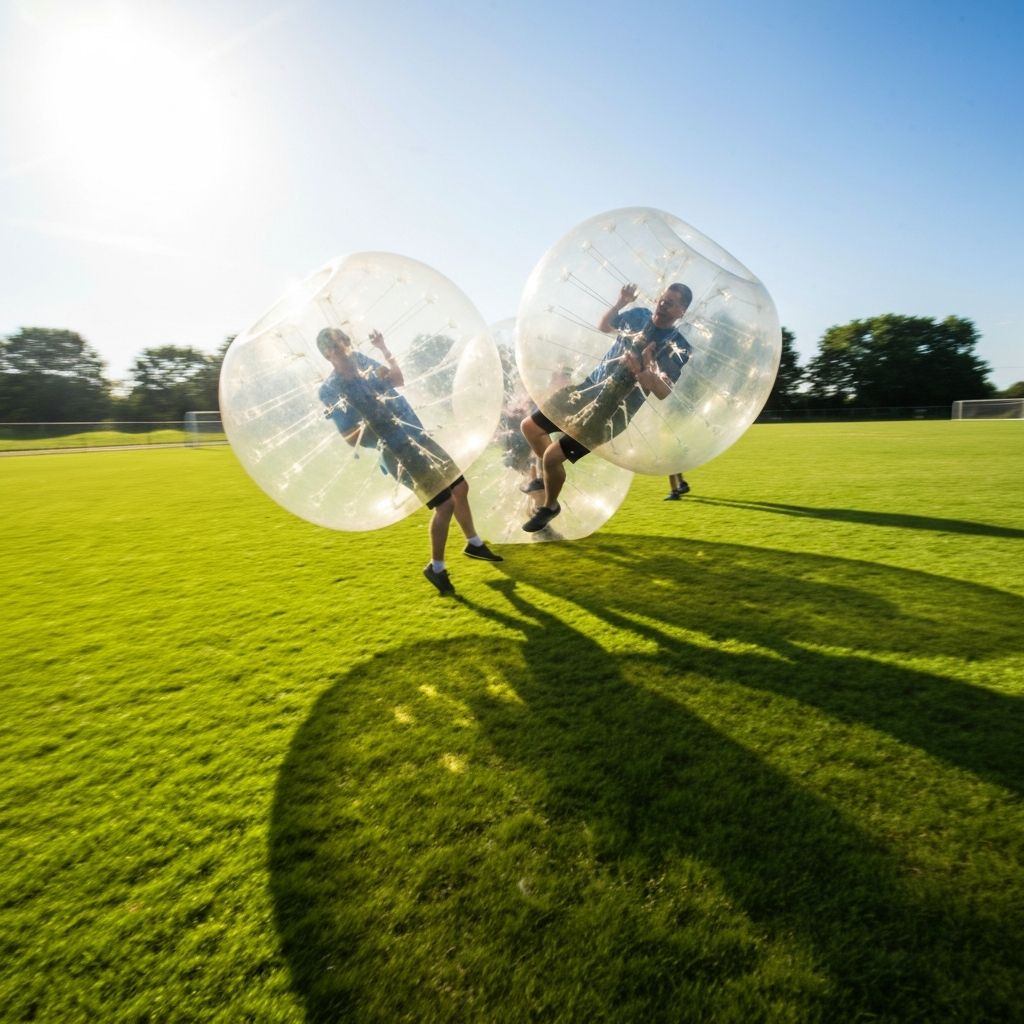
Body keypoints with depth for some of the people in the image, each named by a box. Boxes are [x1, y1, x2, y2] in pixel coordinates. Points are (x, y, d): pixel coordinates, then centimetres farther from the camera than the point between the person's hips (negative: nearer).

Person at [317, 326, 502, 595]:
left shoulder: (365, 363, 6)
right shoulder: (330, 390, -11)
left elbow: (399, 379, 23)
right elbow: (351, 439, -13)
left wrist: (384, 350, 11)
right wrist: (369, 423, -30)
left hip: (419, 436, 7)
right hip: (398, 451, -7)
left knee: (460, 487, 15)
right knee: (445, 503, -9)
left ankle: (474, 544, 36)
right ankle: (436, 567, 11)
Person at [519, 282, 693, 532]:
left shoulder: (679, 349, -14)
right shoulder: (638, 315, 4)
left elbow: (665, 394, -24)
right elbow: (603, 327, 21)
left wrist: (643, 372, -40)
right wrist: (620, 303, 5)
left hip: (612, 411, -7)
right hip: (589, 387, 7)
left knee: (553, 455, -13)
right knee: (530, 426, 8)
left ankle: (549, 507, 15)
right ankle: (551, 473, 32)